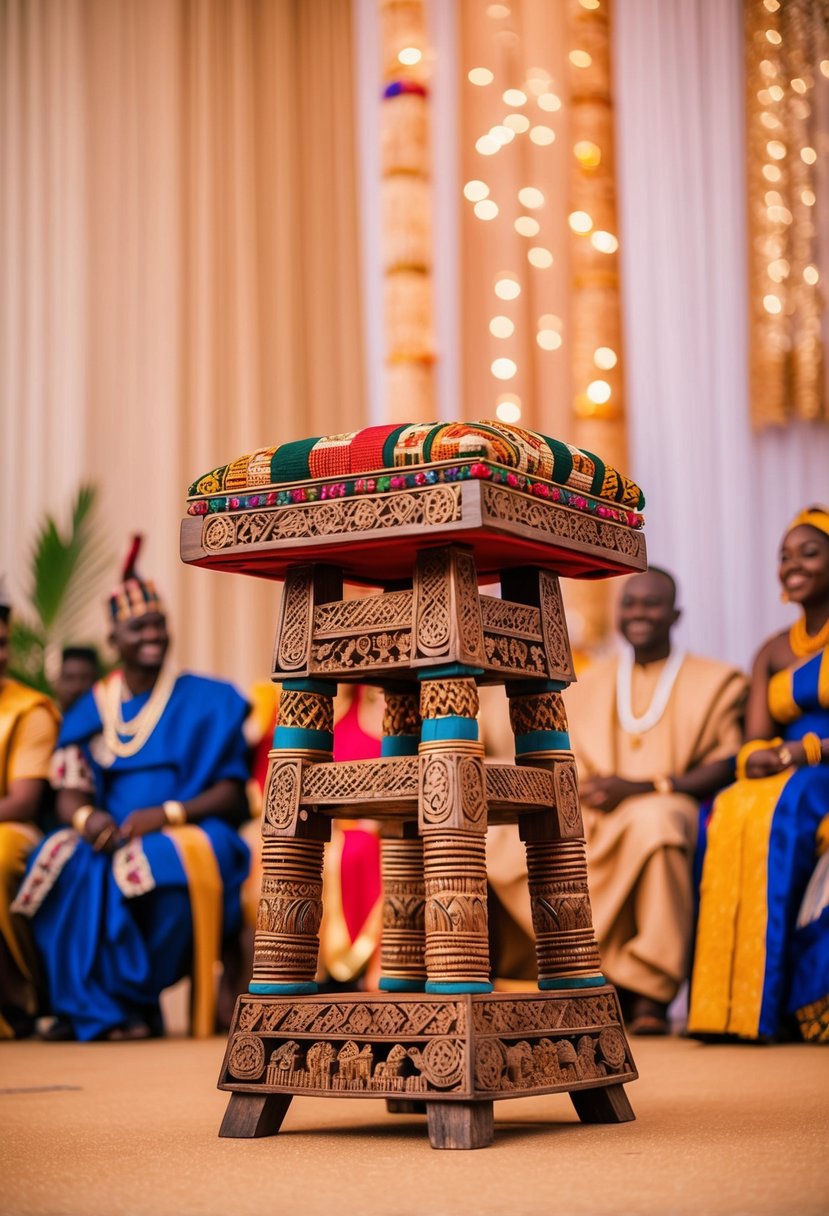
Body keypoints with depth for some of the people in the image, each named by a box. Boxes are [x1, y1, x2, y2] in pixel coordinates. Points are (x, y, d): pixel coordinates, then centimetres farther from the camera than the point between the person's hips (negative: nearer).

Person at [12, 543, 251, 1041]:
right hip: (108, 835, 2)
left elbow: (232, 793, -1)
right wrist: (85, 816, -18)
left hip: (189, 835, -2)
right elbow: (69, 794, 7)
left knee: (165, 865, -37)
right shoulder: (91, 710, 13)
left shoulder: (209, 701, 5)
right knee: (68, 865, -31)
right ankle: (97, 1008, -25)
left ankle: (130, 999, -21)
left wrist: (167, 814, -18)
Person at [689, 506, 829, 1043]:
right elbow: (755, 742, 7)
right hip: (783, 784, 5)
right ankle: (735, 1003, -32)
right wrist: (759, 757, -16)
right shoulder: (773, 652, 18)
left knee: (780, 814, -35)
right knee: (727, 816, -28)